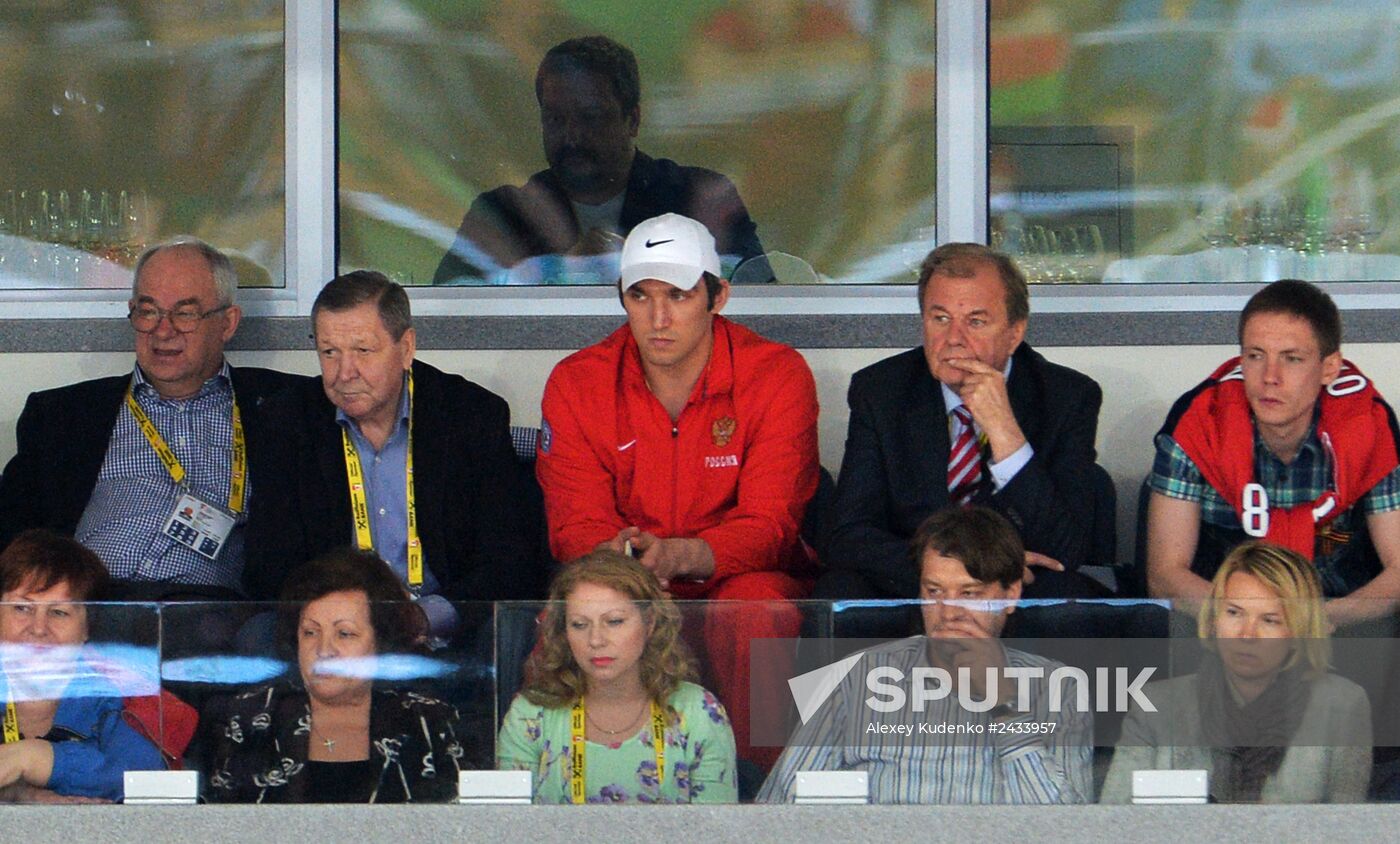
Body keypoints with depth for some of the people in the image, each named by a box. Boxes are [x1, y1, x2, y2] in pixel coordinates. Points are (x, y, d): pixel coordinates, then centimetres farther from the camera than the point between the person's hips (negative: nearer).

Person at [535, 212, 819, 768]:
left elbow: (769, 525, -14)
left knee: (754, 606, -36)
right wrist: (617, 555, -30)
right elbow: (574, 524, -4)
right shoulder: (576, 383, -1)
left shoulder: (778, 374, -8)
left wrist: (676, 555, -35)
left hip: (738, 578, -1)